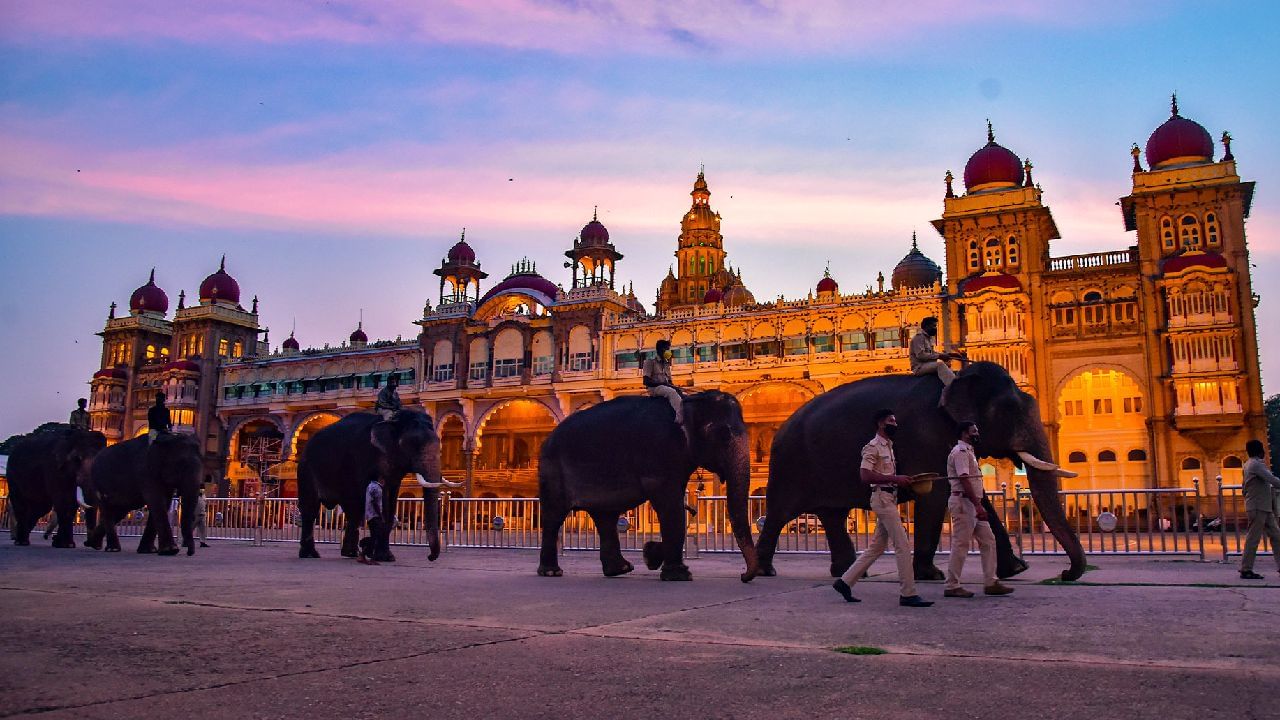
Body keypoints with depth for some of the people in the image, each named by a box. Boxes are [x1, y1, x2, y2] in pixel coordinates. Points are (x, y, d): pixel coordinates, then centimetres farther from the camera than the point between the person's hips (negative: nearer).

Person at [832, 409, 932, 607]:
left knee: (876, 547, 11)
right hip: (882, 498, -10)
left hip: (890, 499, 10)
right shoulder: (873, 447, -10)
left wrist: (903, 480, 11)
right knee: (902, 545, -10)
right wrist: (895, 479, -23)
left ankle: (845, 581, 16)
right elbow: (865, 475, -21)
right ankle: (908, 594, -6)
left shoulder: (888, 446, 21)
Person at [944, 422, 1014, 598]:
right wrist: (978, 506, -26)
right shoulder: (960, 452, -12)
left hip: (973, 504, 10)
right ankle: (951, 586, 0)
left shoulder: (968, 451, 21)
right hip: (963, 502, -10)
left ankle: (990, 583, 11)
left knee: (988, 541, 8)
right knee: (961, 544, -6)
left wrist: (978, 505, 18)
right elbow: (964, 480, -21)